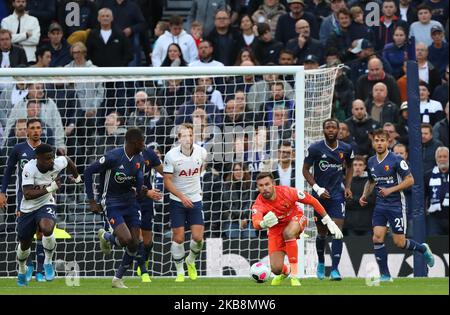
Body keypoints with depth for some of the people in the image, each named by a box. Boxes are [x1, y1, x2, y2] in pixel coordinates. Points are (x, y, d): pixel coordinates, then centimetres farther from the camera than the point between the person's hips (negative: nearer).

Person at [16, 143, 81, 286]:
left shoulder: (57, 163, -18)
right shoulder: (29, 168, -26)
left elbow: (67, 160, 9)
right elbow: (28, 194, -32)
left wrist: (77, 177, 25)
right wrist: (49, 188, -36)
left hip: (46, 205, 0)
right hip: (28, 209, 0)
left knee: (47, 229, -34)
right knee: (24, 245, 15)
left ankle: (48, 262, -8)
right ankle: (22, 271, 48)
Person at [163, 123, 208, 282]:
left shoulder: (201, 152, -6)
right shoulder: (171, 155, -16)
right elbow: (167, 181, -14)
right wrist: (182, 197, -23)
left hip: (195, 200, 2)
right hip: (177, 201, -2)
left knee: (198, 237, -4)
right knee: (178, 238, -3)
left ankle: (191, 261, 26)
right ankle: (180, 272, 12)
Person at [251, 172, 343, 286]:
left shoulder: (286, 192, -28)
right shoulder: (258, 205, -26)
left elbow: (312, 201, -16)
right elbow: (256, 223, -47)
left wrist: (328, 221, -13)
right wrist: (263, 223, -72)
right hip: (276, 228, 2)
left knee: (288, 233, -39)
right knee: (276, 269, -10)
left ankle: (294, 277, -31)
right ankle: (285, 272, 33)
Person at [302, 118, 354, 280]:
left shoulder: (346, 149, 0)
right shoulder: (315, 148, -8)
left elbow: (350, 167, 18)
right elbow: (305, 170, 0)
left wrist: (347, 186, 6)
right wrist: (317, 188, -11)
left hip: (337, 195, 1)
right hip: (320, 194, 0)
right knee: (322, 232, 10)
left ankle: (335, 270, -13)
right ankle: (321, 263, 36)